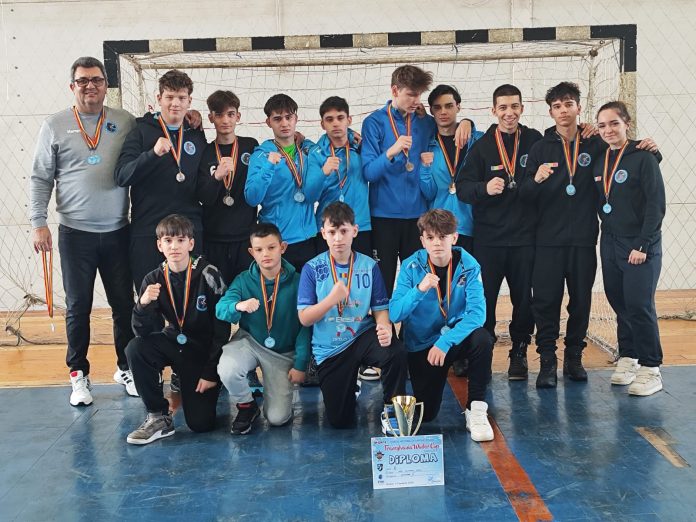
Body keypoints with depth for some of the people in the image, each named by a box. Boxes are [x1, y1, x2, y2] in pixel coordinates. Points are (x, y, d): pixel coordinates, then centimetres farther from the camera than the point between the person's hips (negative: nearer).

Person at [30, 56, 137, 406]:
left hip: (117, 232, 1)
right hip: (74, 234, -1)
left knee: (124, 304, 8)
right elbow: (40, 179, 3)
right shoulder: (55, 126, 2)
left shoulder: (125, 122, 5)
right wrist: (38, 223, -4)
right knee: (78, 307, 6)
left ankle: (126, 368, 24)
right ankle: (79, 374, 21)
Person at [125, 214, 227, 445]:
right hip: (175, 343, 3)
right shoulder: (154, 280, -6)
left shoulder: (208, 275, -17)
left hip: (205, 349, -3)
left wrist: (211, 372, -12)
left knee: (201, 423, -12)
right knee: (135, 349, -27)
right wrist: (143, 304, -30)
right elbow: (143, 333, -10)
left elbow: (222, 327, -12)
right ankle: (158, 418, -11)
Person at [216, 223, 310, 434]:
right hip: (249, 342, 1)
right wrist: (238, 306, -41)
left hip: (283, 351, -1)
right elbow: (220, 309, -18)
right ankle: (246, 406, 1)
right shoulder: (243, 280, -7)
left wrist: (300, 364, -11)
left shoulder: (296, 282, -12)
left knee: (278, 418, -9)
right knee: (227, 370, -33)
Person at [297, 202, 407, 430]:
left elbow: (380, 308, -4)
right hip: (329, 349, 0)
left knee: (396, 352, -34)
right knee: (339, 421, 1)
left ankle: (392, 410, -8)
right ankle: (348, 388, 37)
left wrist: (385, 329, -27)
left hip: (363, 336, 0)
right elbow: (304, 318, -8)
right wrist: (332, 299, -24)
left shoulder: (369, 266, -3)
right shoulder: (312, 269, -7)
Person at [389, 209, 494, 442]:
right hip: (421, 343, 0)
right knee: (425, 414, -5)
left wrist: (445, 342, -34)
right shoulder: (411, 267, -14)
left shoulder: (468, 265, -14)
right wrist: (419, 290, -36)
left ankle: (476, 408, -15)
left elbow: (477, 312, -23)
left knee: (482, 338, -34)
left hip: (456, 335, 0)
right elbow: (394, 314, -20)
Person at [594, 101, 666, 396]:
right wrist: (607, 236, 3)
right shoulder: (599, 161, 9)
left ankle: (650, 369, 1)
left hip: (640, 246, -6)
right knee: (619, 303, 9)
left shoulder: (643, 158, -8)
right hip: (610, 244, 6)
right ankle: (628, 358, 20)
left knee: (639, 305, -8)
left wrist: (643, 246, -16)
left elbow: (656, 205, -12)